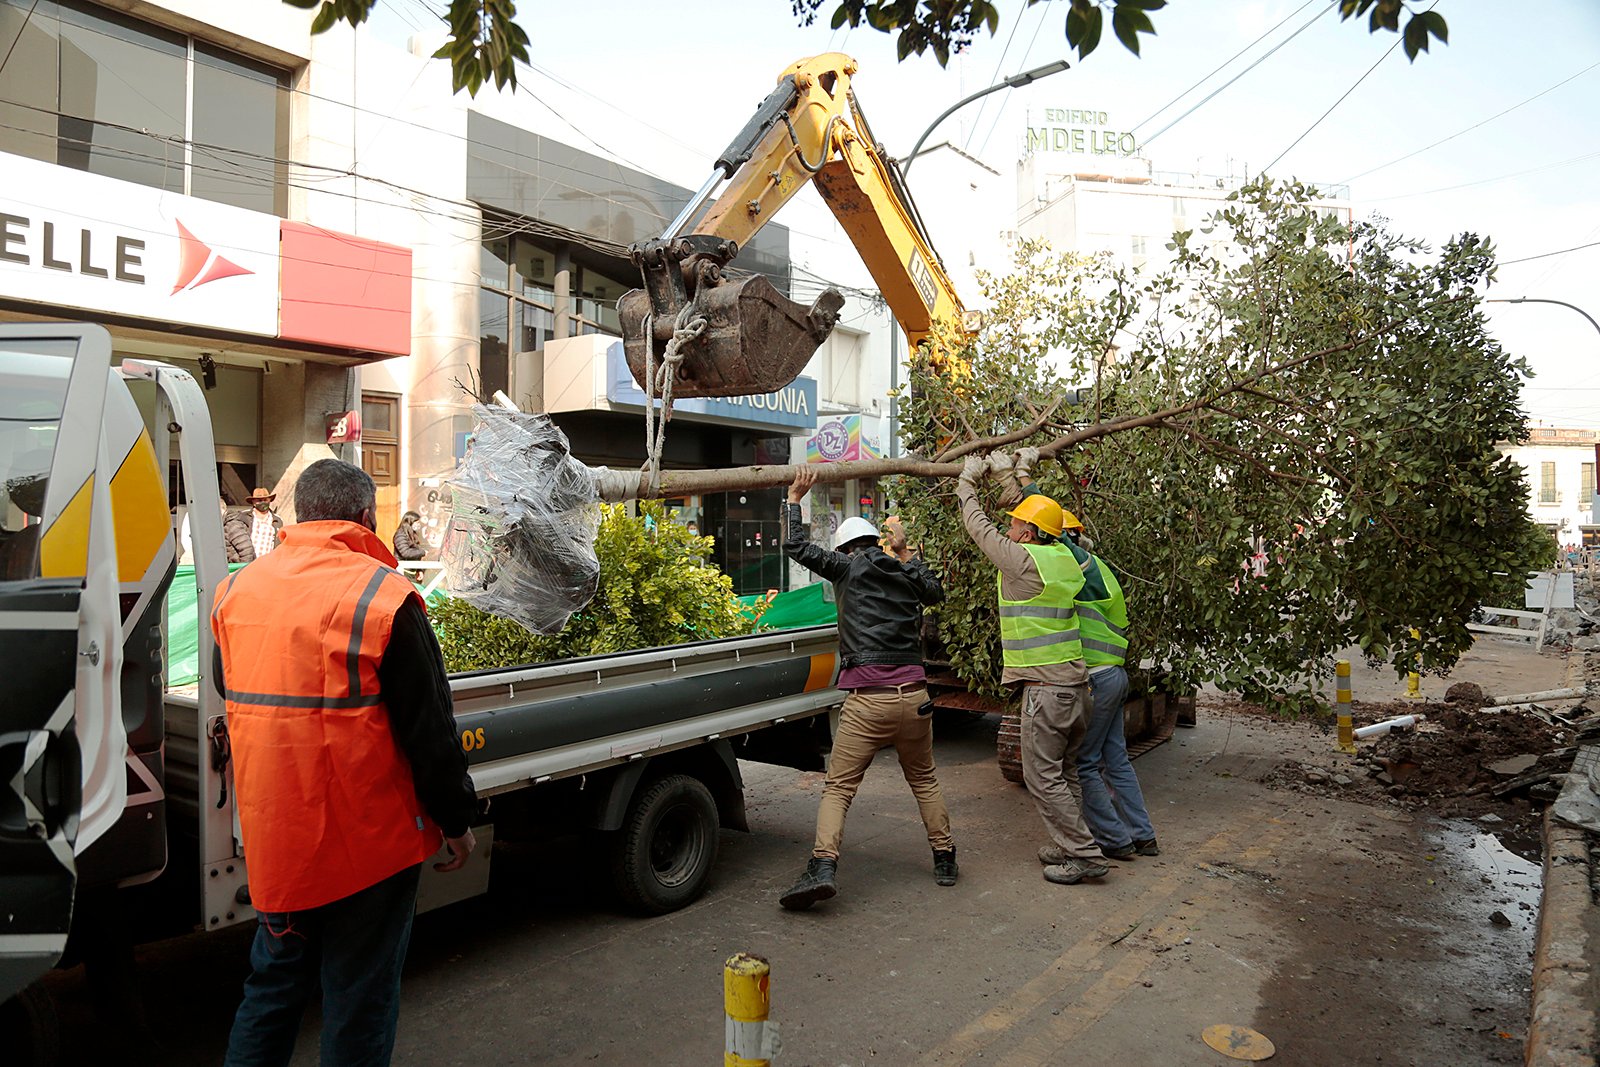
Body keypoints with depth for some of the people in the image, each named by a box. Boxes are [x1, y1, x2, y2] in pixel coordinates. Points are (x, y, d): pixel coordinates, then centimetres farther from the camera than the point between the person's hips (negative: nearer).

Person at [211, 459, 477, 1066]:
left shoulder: (236, 590, 3)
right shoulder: (384, 596, -18)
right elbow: (430, 728, -15)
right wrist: (457, 821, -4)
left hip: (271, 836, 6)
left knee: (274, 981, 24)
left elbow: (230, 696, 16)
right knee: (360, 997, 10)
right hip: (368, 839, -6)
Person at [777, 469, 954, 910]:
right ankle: (945, 859, 28)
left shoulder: (848, 568, 3)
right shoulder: (907, 572, 14)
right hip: (914, 695, 4)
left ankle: (823, 867, -15)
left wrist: (795, 498, 15)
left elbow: (795, 546, 4)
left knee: (838, 787, -1)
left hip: (867, 700, -4)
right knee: (924, 780, 23)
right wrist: (909, 557, 44)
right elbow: (935, 591, 35)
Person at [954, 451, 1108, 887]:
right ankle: (1069, 845, 25)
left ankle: (1085, 855, 3)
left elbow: (978, 526, 1)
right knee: (1064, 770, 17)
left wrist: (968, 481, 15)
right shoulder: (1063, 556, 7)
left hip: (1046, 685, -9)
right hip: (1075, 681, 9)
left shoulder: (1022, 558, -13)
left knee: (1042, 774, 0)